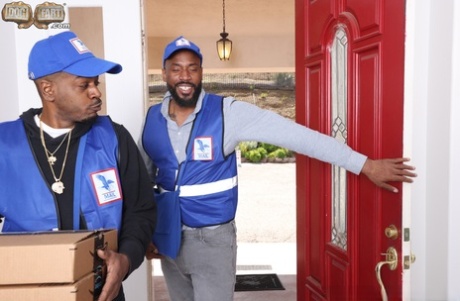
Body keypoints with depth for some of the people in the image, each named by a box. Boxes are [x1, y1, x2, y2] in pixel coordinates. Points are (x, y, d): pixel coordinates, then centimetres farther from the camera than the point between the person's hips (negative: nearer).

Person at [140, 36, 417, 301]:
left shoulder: (226, 112, -16)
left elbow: (293, 134, -21)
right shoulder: (152, 119, -1)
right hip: (169, 238, 5)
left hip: (212, 238, -4)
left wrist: (366, 165, -24)